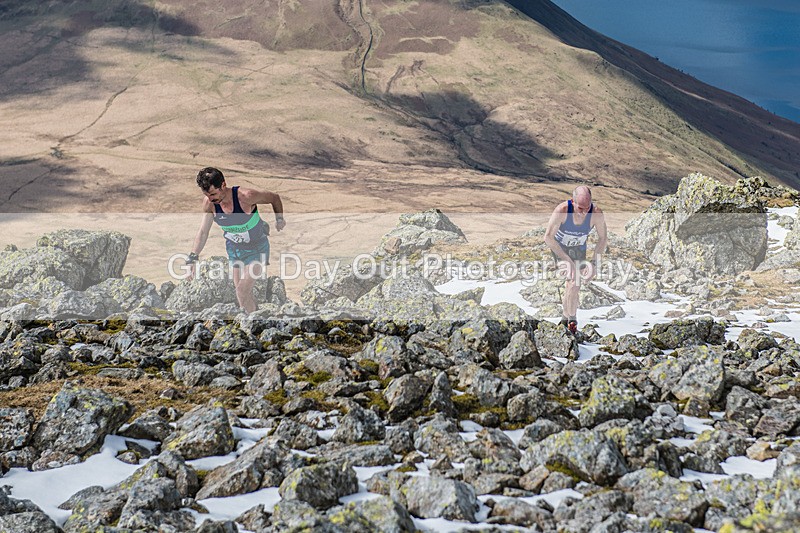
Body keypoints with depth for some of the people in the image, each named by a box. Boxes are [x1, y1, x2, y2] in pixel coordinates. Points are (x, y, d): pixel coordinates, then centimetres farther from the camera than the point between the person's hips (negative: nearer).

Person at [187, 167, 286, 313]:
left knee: (243, 289, -16)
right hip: (234, 249, 5)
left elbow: (274, 198, -13)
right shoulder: (209, 203, -16)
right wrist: (192, 258, -19)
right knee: (240, 291, 9)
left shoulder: (245, 196, -30)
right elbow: (203, 231, -12)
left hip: (257, 249, -5)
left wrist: (279, 218, -12)